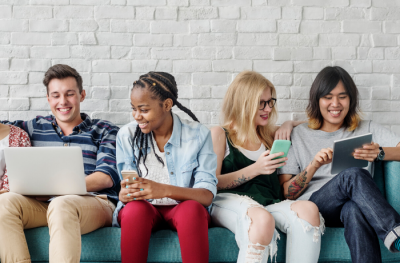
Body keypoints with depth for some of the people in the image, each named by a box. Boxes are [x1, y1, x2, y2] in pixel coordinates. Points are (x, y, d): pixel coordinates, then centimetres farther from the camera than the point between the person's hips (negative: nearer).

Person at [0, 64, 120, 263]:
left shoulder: (105, 131, 14)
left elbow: (107, 177, 0)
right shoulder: (35, 127, 23)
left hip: (95, 202, -3)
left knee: (62, 204, -37)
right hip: (44, 204, 3)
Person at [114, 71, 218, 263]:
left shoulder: (198, 135, -4)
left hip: (182, 208, -1)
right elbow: (127, 187, 2)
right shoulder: (127, 135, 2)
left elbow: (207, 195, -13)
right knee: (135, 208, -34)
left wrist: (164, 190, -31)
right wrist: (124, 194, -25)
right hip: (142, 209, 1)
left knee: (192, 209, -35)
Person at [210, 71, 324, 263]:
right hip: (228, 201, -4)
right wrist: (255, 169, -9)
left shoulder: (269, 135, 25)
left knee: (308, 209, -30)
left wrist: (287, 127, 16)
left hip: (269, 203, 4)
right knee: (262, 219, -40)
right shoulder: (219, 135, 12)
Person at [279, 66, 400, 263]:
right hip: (311, 207, -1)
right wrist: (314, 166, -10)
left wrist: (379, 153, -17)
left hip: (354, 205, 1)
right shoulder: (300, 135, 16)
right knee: (354, 175, -33)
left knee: (354, 209, -40)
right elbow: (287, 193, 7)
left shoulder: (366, 130, 20)